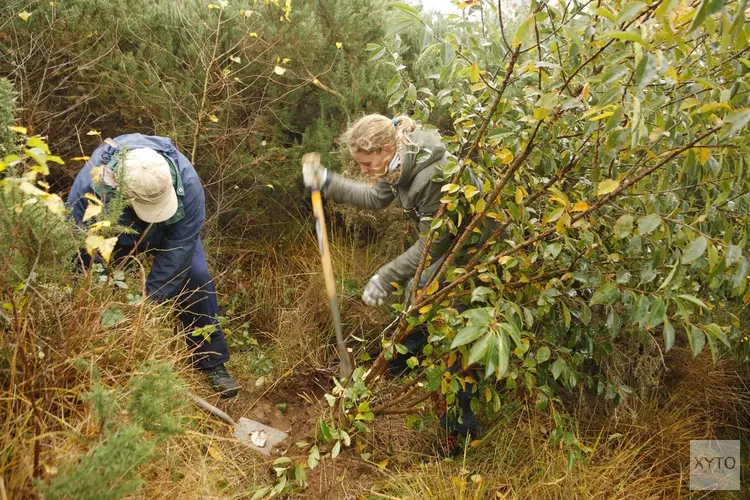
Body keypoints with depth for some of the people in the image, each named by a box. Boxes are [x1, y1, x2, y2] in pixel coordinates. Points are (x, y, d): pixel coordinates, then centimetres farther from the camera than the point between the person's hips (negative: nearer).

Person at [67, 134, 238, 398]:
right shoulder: (90, 184, -41)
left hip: (171, 231, 0)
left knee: (197, 277, -13)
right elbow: (80, 251, -31)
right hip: (114, 234, 1)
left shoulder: (186, 180, -41)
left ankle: (212, 361, 1)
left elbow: (179, 248, -33)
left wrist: (151, 300, -32)